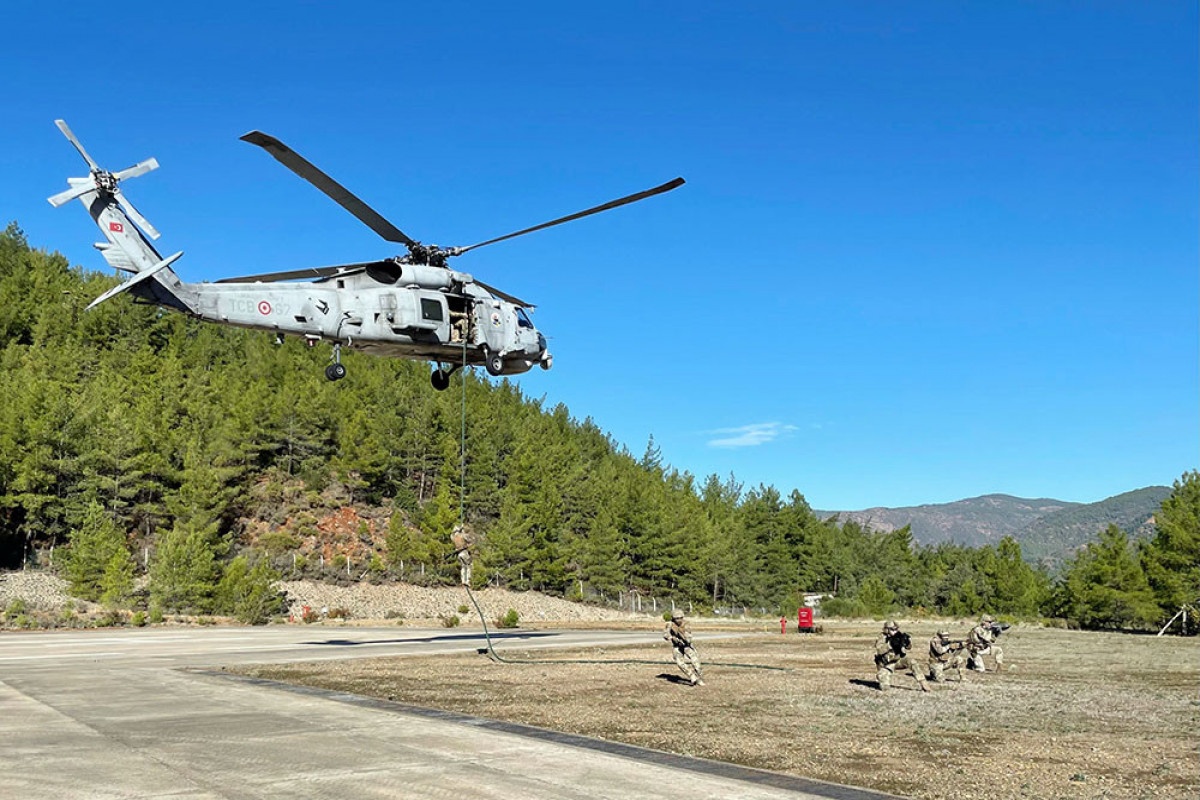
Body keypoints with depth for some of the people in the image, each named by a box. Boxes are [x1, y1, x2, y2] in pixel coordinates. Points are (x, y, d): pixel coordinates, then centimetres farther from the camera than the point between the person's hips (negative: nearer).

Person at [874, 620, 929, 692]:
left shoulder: (899, 636, -6)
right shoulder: (882, 637, -16)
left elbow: (909, 646, -12)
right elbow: (879, 650, -31)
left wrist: (907, 640, -35)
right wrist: (890, 643, -43)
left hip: (898, 660, 3)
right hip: (886, 664, -3)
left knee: (912, 661, -27)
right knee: (885, 688, -15)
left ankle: (922, 684, -21)